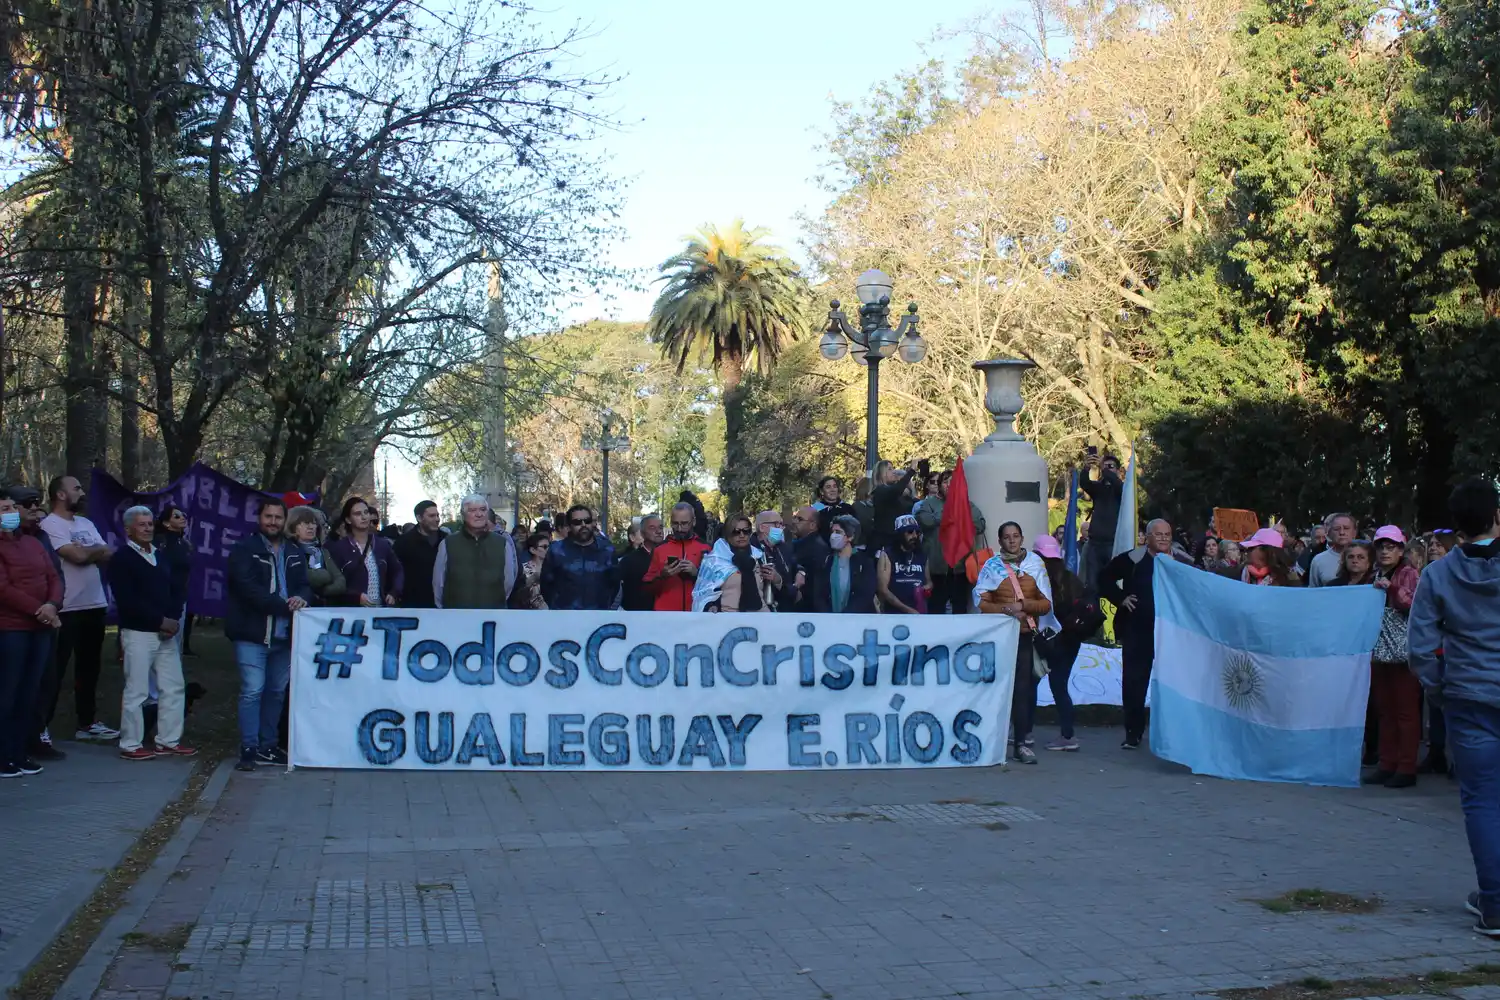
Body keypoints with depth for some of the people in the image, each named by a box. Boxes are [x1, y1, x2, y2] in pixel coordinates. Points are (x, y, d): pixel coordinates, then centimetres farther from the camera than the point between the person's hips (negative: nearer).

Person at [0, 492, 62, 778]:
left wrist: (52, 605, -8)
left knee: (30, 693, 8)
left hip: (40, 628, 7)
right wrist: (38, 610, -15)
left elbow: (54, 577, 11)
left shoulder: (32, 543, 16)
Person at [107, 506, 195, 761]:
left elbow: (178, 589, 12)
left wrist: (174, 619, -6)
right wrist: (160, 621, -17)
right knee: (136, 690, -3)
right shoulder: (122, 559, -5)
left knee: (174, 687, 8)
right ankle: (131, 744, 5)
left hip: (167, 632, 7)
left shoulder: (161, 556, 15)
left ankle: (169, 740, 17)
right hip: (138, 633, -7)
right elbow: (127, 600, -15)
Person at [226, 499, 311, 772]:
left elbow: (306, 585, 10)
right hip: (252, 634, -5)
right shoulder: (244, 550, -2)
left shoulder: (294, 554, 15)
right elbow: (249, 588, -14)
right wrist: (284, 606, -19)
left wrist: (301, 598, -15)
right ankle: (249, 749, -3)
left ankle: (267, 746, 20)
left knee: (276, 691, 10)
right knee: (252, 690, -9)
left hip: (284, 634, 6)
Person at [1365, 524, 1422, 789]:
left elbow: (1414, 605, -15)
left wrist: (1392, 589, -23)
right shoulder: (1376, 577, 16)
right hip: (1380, 651, 7)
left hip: (1403, 651, -7)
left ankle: (1407, 769, -2)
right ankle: (1387, 764, 14)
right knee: (1384, 710, 9)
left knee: (1405, 710, -4)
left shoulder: (1408, 574, -2)